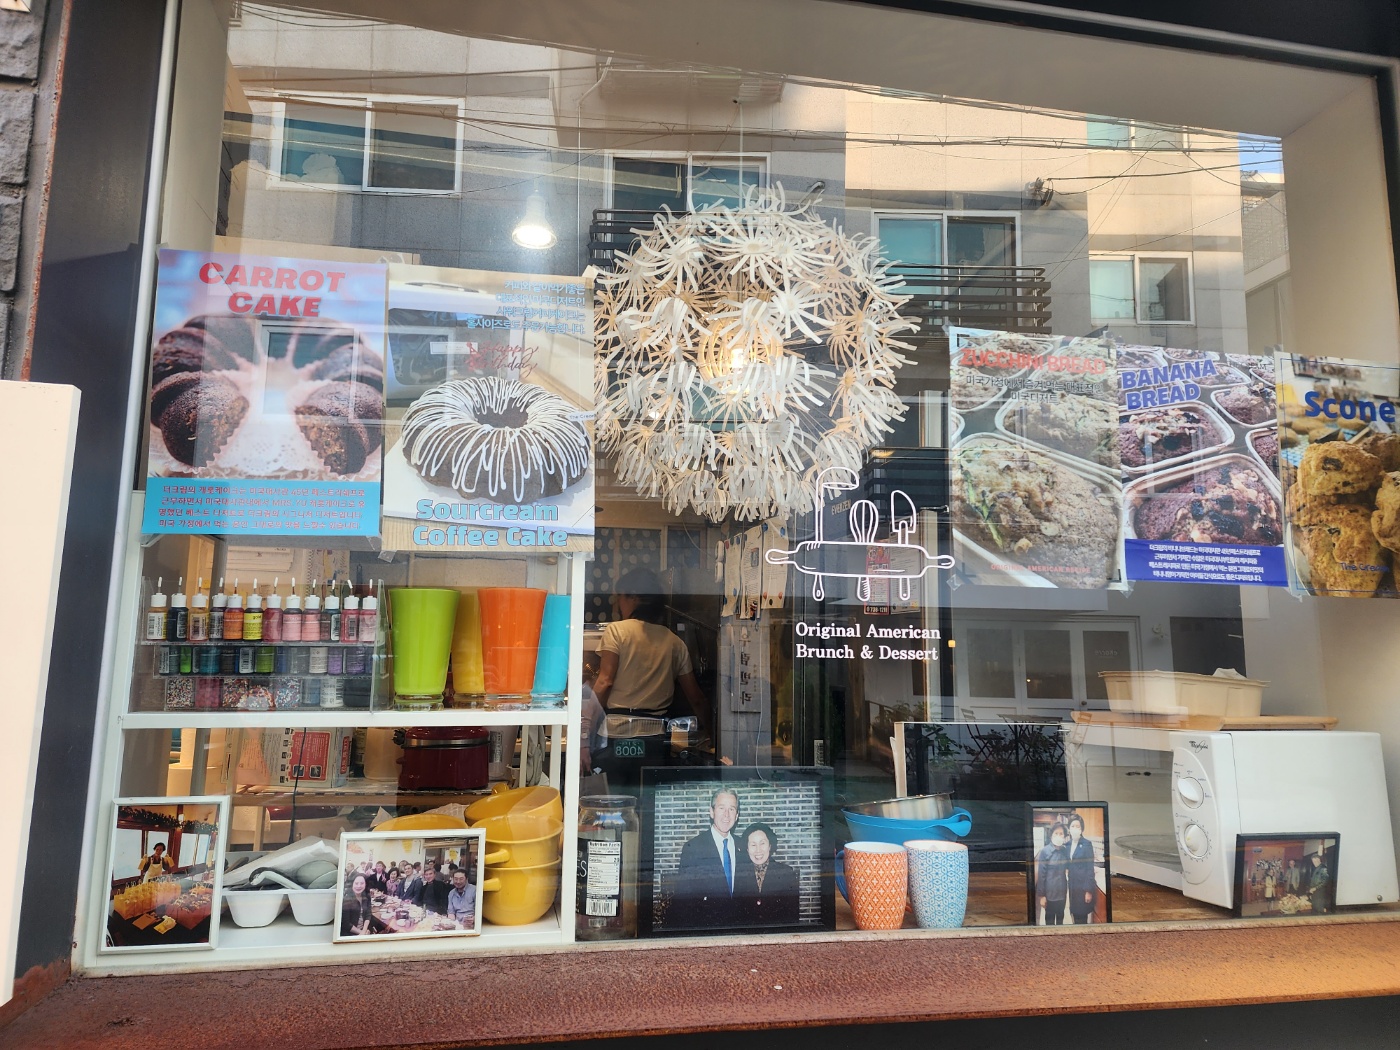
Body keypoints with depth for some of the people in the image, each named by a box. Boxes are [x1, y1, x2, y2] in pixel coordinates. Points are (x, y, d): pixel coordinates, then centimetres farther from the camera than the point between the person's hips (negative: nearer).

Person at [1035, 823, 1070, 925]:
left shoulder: (1065, 851, 0)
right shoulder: (1045, 851, -13)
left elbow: (1068, 868, 12)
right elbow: (1041, 874, -12)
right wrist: (1041, 895, -12)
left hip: (1062, 891, 4)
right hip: (1050, 891, -4)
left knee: (1060, 917, 16)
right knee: (1050, 918, 9)